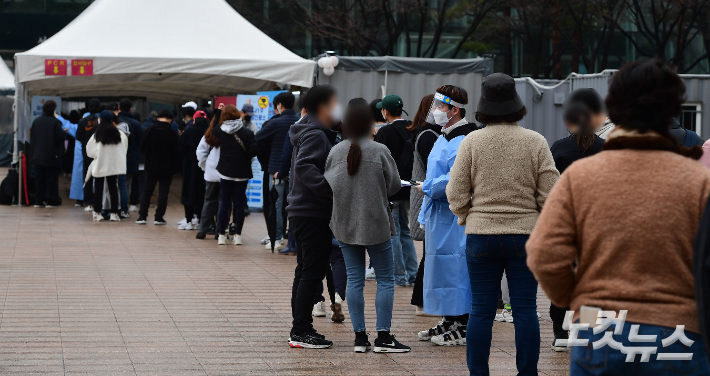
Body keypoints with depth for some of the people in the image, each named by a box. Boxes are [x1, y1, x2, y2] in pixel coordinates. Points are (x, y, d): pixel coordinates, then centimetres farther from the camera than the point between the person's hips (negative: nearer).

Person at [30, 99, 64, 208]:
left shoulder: (36, 121, 3)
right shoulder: (55, 122, -14)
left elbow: (32, 138, 9)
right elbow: (60, 137, -15)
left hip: (38, 155, 5)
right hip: (51, 157, -5)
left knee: (39, 178, 10)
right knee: (51, 178, 3)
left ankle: (38, 201, 10)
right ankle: (50, 201, 2)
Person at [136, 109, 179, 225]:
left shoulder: (149, 130, -5)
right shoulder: (171, 133, -11)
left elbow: (142, 148, -1)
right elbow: (177, 151, -8)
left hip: (151, 166, 2)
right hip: (167, 168, -2)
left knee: (147, 190, 11)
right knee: (163, 191, 5)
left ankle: (142, 216, 7)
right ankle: (159, 217, 2)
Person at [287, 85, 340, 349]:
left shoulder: (313, 133, 17)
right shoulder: (315, 135, -14)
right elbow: (304, 166, -28)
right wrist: (329, 190, -31)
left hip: (303, 211, 11)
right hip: (313, 214, -11)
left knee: (306, 272, 14)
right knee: (312, 272, -7)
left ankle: (300, 329, 20)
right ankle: (301, 332, -5)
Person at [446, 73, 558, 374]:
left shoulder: (471, 142, -3)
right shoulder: (535, 141, -3)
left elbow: (456, 195, -2)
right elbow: (550, 194, -2)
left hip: (481, 234, 0)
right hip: (525, 233, 0)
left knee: (481, 311, 4)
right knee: (525, 309, 4)